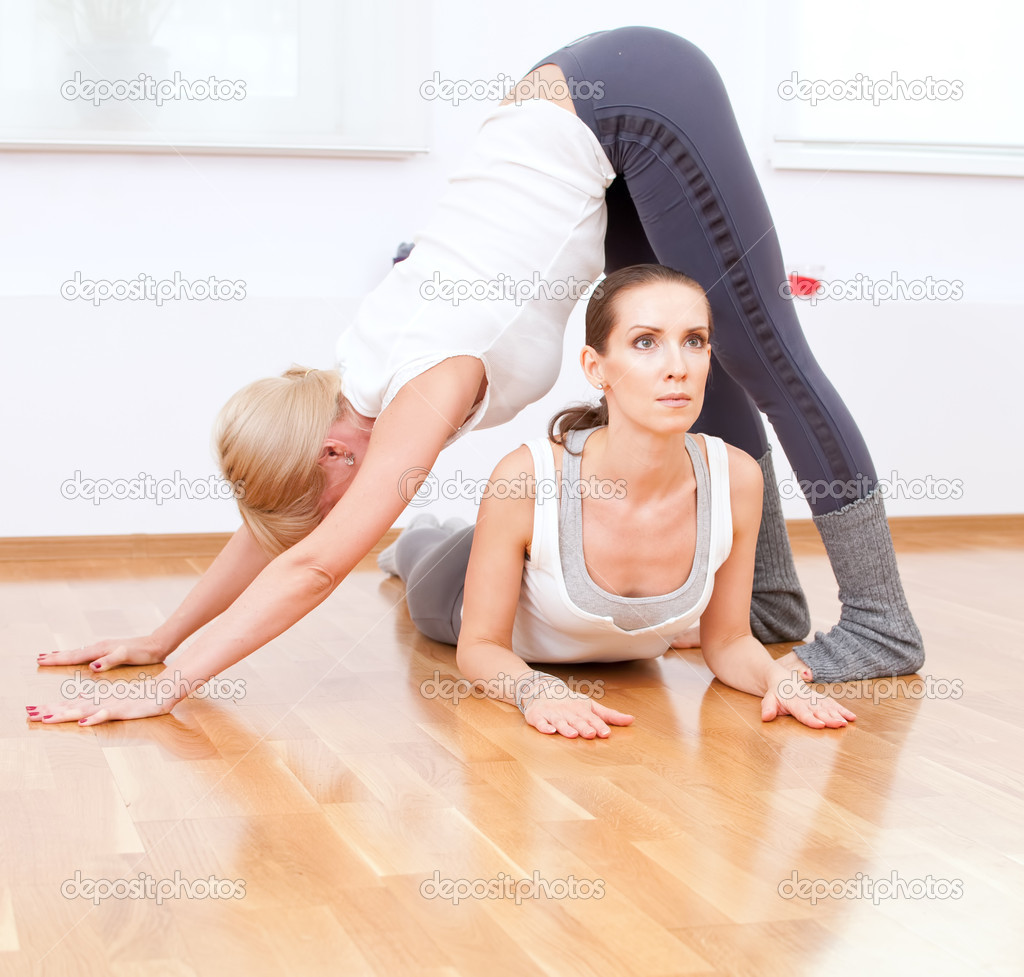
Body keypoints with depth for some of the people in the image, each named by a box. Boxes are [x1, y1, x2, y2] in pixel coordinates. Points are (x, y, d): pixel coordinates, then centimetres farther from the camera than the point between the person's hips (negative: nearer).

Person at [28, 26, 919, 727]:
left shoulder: (428, 382, -23)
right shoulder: (362, 376, -2)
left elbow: (315, 564, -28)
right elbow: (273, 528, 9)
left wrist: (169, 689, -27)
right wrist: (161, 639, 10)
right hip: (585, 116, 7)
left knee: (763, 354, -5)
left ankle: (880, 621, -1)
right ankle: (774, 600, 21)